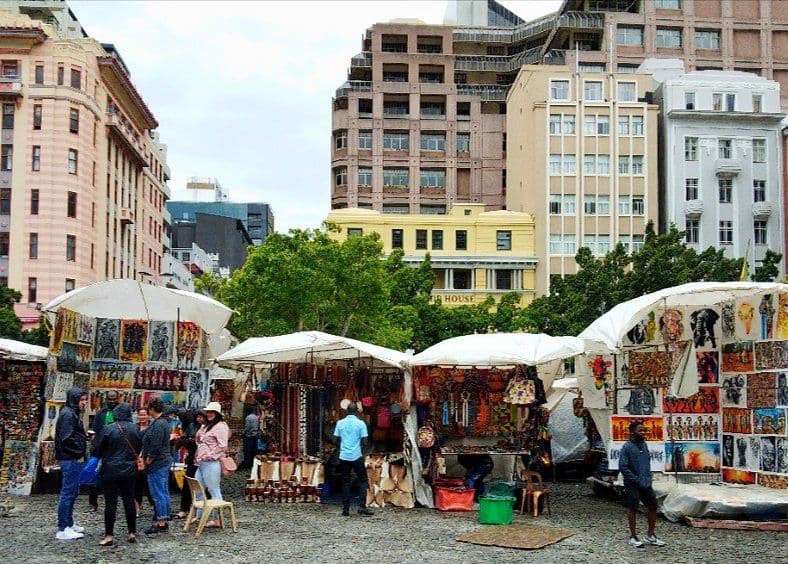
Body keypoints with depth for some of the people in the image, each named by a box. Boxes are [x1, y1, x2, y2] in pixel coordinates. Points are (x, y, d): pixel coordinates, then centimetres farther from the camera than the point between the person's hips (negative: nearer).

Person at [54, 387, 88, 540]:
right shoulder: (68, 414, -14)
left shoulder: (73, 413, 17)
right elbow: (67, 438, -22)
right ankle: (63, 530, -5)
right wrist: (79, 454, -14)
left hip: (74, 460, 11)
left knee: (72, 492, 17)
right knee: (68, 493, -7)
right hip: (71, 459, -11)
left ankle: (69, 524, 27)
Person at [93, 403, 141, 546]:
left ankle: (109, 536, 1)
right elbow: (139, 449, 9)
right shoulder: (134, 429, -2)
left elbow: (97, 450, -6)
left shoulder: (108, 429, -13)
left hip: (110, 470, -4)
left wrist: (105, 457, 14)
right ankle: (132, 533, 15)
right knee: (129, 500, 11)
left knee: (110, 502, 0)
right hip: (129, 470, 4)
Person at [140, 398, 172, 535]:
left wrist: (148, 461, -12)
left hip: (157, 464, -11)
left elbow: (155, 447, -22)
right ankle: (165, 520, 19)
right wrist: (148, 460, 17)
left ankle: (160, 522, -2)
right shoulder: (164, 422, 14)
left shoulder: (158, 424, -19)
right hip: (165, 461, 11)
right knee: (164, 493, 13)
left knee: (158, 494, -6)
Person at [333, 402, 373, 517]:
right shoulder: (361, 423, -5)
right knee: (363, 481, 8)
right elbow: (365, 442, -6)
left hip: (344, 456, 3)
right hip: (357, 456, -2)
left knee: (345, 482, 8)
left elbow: (337, 440, 5)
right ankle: (362, 506, -3)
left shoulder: (340, 423, 2)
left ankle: (345, 509, 6)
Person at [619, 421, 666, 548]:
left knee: (653, 507, 7)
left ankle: (651, 535, 21)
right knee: (633, 510, 4)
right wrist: (636, 480, -16)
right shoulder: (627, 447, -14)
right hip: (632, 485, -6)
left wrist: (648, 477, 6)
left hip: (646, 484, 6)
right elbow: (622, 466, -17)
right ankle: (633, 537, 16)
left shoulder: (644, 444, 7)